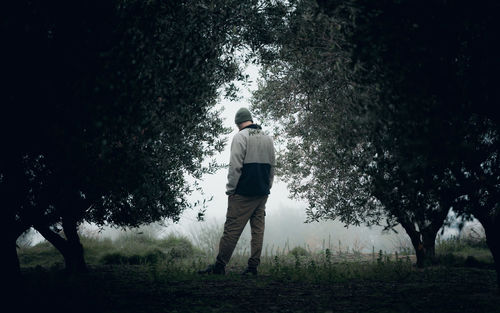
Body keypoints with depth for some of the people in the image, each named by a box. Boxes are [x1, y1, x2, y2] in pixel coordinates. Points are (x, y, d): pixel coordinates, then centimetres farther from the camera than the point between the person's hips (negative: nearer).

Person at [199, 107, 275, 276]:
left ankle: (219, 265, -2)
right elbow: (272, 167, 18)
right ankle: (253, 266, 6)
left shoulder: (240, 137, -7)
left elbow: (235, 166, -13)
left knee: (232, 228, -4)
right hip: (262, 193, 6)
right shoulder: (268, 138, 15)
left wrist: (230, 189, -7)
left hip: (244, 192, -6)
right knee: (258, 229, 7)